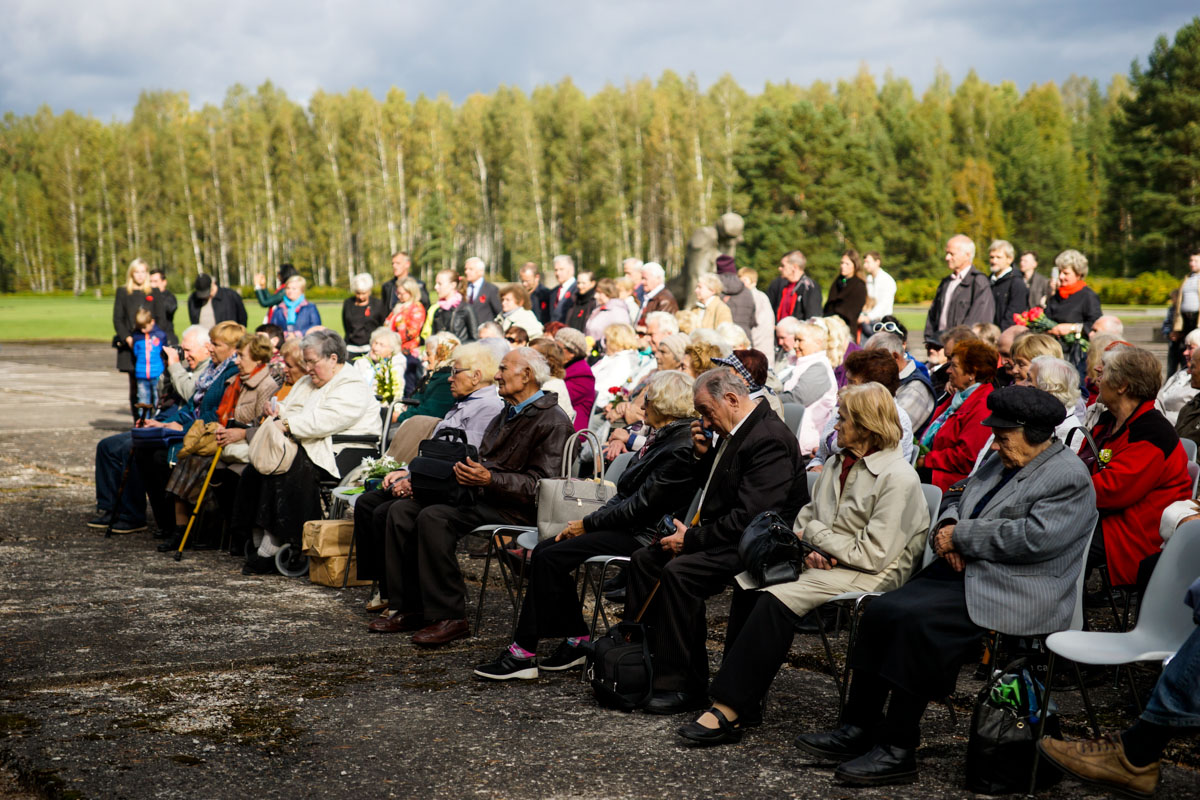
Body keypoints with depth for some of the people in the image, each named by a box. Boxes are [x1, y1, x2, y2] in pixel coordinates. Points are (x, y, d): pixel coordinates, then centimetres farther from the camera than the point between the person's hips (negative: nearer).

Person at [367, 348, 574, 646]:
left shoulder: (552, 421, -9)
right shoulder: (505, 415, 22)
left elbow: (539, 485, -18)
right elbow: (479, 466, 22)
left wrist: (490, 480, -30)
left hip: (514, 508, -10)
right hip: (481, 497, 10)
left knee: (433, 518, -29)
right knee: (401, 510, -5)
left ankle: (449, 617, -22)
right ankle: (408, 608, -4)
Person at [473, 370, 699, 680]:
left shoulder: (682, 449, -19)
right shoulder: (662, 437, 13)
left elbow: (640, 506, -20)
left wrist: (588, 524, -12)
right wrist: (591, 519, 3)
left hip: (643, 535, -10)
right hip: (627, 524, 10)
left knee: (550, 558, -18)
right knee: (544, 551, -2)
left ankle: (524, 653, -10)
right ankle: (576, 639, 4)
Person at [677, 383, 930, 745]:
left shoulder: (898, 477, -14)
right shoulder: (840, 462, 13)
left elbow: (873, 555, -18)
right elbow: (807, 515, 19)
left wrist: (816, 534, -9)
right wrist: (809, 548, -3)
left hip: (873, 576, -9)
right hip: (826, 563, 9)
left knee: (778, 598, -28)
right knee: (749, 581, -13)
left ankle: (728, 711, -28)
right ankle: (742, 698, -12)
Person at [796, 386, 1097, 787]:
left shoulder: (1069, 478, -8)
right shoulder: (999, 464, 19)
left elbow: (1034, 537, -21)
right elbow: (957, 504, 27)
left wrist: (961, 536, -14)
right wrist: (947, 530, 2)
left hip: (1014, 594, -9)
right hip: (963, 574, 9)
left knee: (915, 620, -28)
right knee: (881, 610, -10)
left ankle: (899, 750, -20)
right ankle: (859, 728, -6)